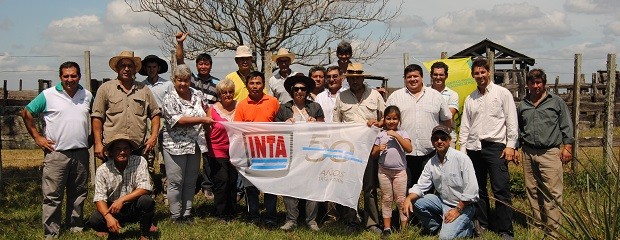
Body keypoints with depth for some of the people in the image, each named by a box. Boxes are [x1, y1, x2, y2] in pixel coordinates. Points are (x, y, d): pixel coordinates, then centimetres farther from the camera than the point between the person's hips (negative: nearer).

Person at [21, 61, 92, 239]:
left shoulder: (87, 96, 9)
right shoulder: (48, 95, -1)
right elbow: (27, 113, 5)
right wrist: (37, 137, 1)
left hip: (81, 153, 4)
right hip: (56, 153, -3)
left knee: (79, 195, 12)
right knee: (52, 196, -3)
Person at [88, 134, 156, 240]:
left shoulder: (139, 162, -12)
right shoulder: (102, 170, -9)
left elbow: (145, 188, -20)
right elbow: (99, 198, -14)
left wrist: (122, 200, -31)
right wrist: (108, 217, -33)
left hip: (135, 208, -1)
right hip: (113, 210, 1)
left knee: (146, 200, -32)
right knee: (94, 220, -26)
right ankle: (113, 230, 11)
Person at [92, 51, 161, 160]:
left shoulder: (143, 89, 12)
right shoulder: (105, 89, 4)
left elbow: (155, 113, 14)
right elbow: (97, 117, 1)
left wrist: (154, 136, 2)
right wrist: (98, 143, -6)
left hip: (139, 148, 3)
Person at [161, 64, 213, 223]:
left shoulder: (197, 94, 8)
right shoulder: (169, 99, -7)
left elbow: (205, 109, 25)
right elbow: (178, 120, -19)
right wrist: (202, 120, -21)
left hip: (195, 146, 5)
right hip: (176, 146, -5)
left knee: (191, 182, 12)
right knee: (176, 183, 0)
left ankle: (187, 213, 22)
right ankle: (176, 216, 10)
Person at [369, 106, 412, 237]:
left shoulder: (402, 133, 0)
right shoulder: (380, 135, 4)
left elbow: (409, 148, -17)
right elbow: (373, 155, 8)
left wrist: (397, 136, -19)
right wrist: (378, 149, -13)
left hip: (399, 171, -2)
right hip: (384, 171, 2)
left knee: (401, 200, 2)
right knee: (386, 200, 9)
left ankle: (404, 228, 10)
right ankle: (387, 228, 16)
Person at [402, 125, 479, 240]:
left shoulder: (461, 158, -15)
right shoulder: (431, 163, 2)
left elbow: (471, 191, -17)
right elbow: (420, 186, 0)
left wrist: (458, 210, -17)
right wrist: (408, 199, -20)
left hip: (463, 205, -6)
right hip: (442, 202, 6)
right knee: (415, 202, -13)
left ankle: (469, 227, 9)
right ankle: (435, 227, 9)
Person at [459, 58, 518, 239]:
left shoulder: (503, 93, 2)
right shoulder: (470, 99, 15)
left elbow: (511, 122, -1)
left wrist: (510, 146, -9)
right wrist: (462, 149, 8)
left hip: (495, 146, -4)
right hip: (474, 147, 5)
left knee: (501, 190, -7)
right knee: (478, 189, 10)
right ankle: (482, 224, 22)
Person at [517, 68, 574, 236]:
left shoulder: (556, 102, 7)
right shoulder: (522, 105, 16)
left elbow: (566, 126, 6)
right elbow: (517, 129, 24)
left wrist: (567, 147, -1)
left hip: (550, 152, -4)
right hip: (529, 153, 4)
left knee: (552, 192, -8)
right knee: (532, 191, 7)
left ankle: (553, 229, -3)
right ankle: (538, 226, 17)